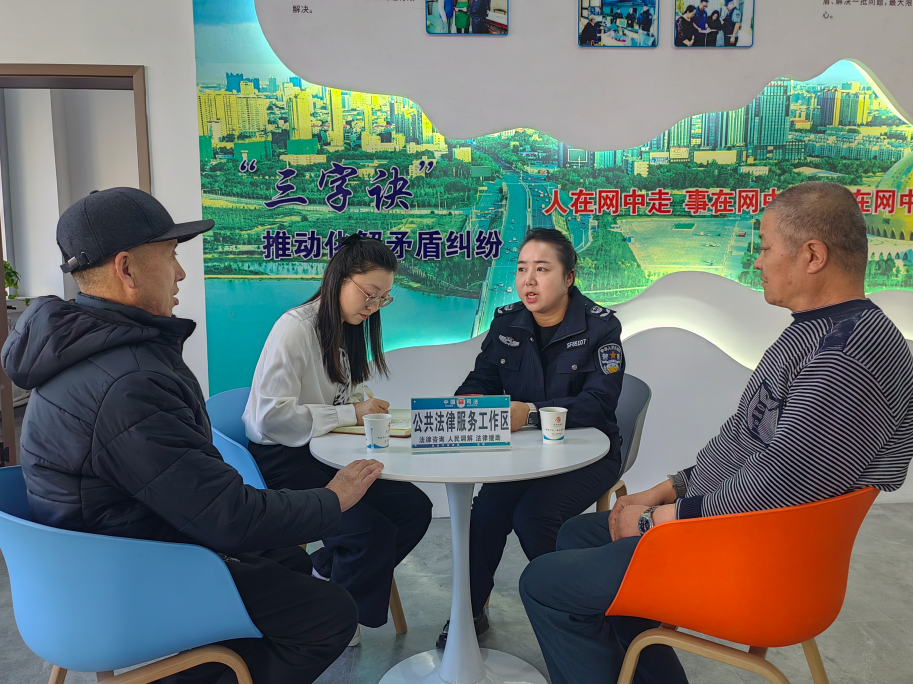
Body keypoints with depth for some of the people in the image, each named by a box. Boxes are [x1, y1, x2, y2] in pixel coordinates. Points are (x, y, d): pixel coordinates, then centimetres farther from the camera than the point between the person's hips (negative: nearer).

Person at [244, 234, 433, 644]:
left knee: (415, 508, -8)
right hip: (283, 461, -8)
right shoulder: (295, 328, -17)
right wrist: (351, 414, -21)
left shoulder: (351, 330, 11)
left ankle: (326, 574, 10)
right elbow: (271, 416, -26)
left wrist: (369, 406, -3)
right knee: (374, 531, -23)